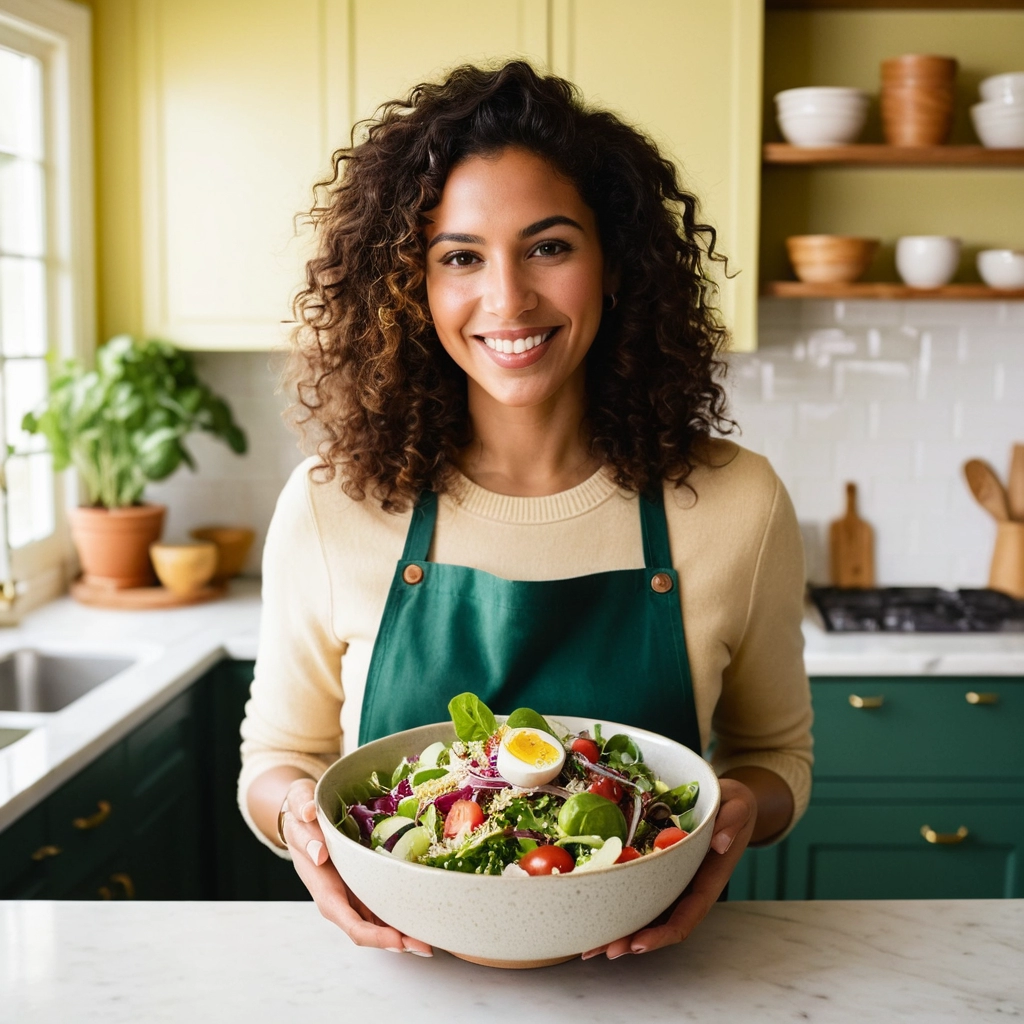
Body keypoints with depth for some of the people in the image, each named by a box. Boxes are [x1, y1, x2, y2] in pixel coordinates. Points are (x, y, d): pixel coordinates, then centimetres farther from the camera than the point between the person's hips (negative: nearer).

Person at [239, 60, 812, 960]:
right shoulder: (328, 510, -12)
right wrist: (294, 808, -20)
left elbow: (776, 753, 3)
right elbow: (279, 754, 2)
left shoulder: (737, 507, -11)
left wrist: (746, 805, -18)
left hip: (641, 970, 0)